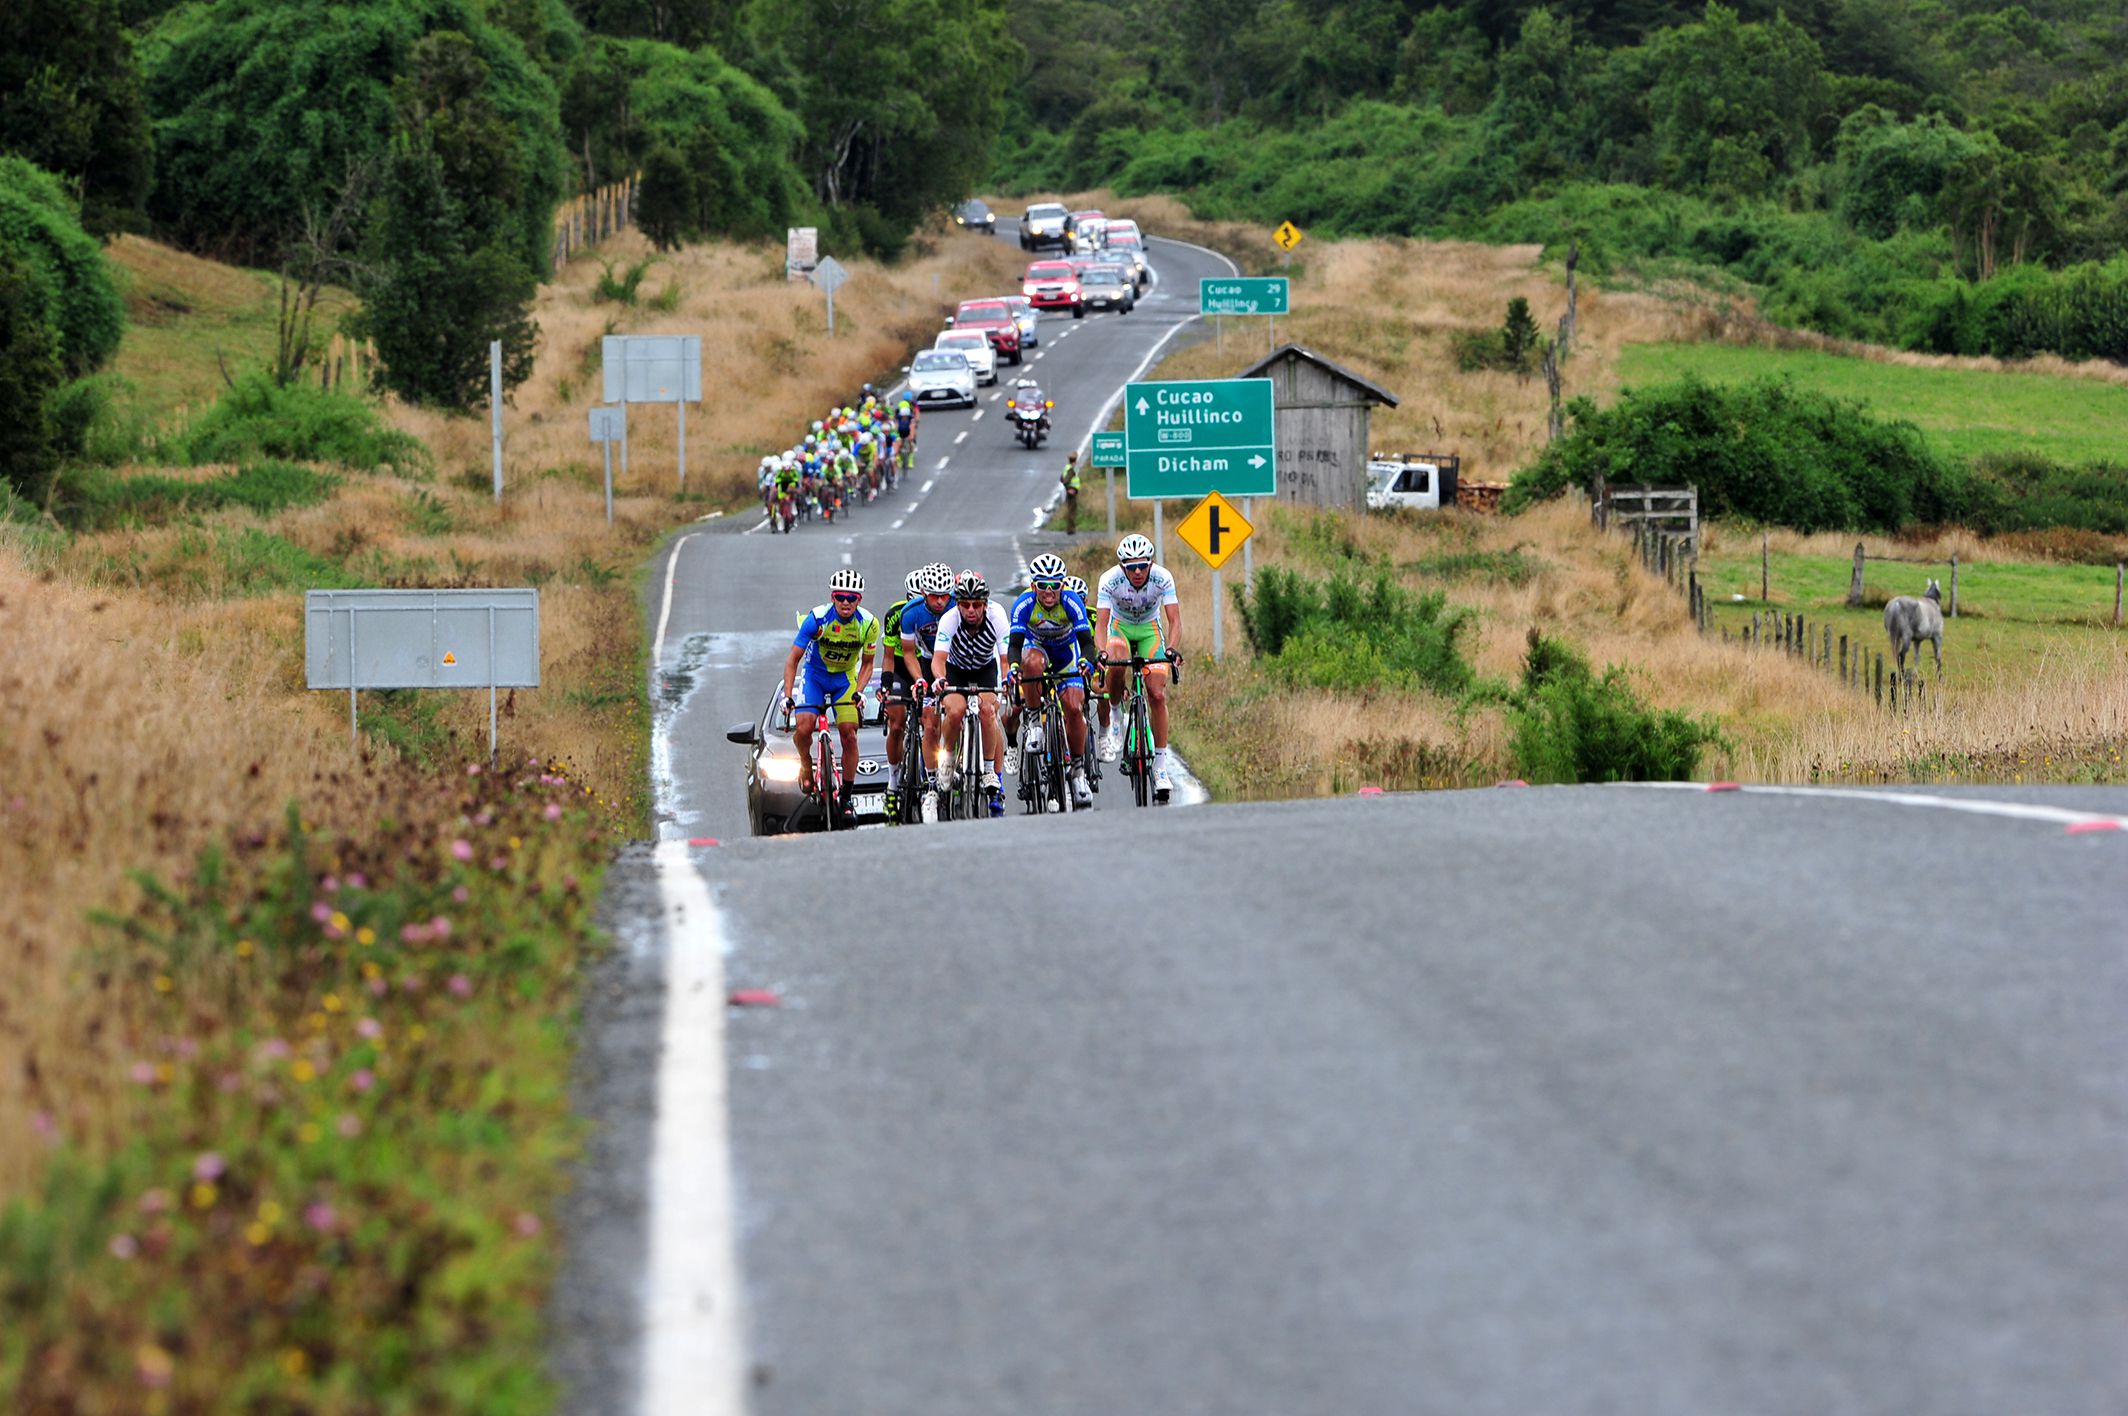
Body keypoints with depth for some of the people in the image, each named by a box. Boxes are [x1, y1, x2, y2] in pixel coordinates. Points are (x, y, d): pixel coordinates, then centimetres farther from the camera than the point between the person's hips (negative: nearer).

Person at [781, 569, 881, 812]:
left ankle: (846, 798, -1)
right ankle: (806, 764, 10)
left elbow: (867, 663, -5)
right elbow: (793, 659, -20)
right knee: (803, 728, -24)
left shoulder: (868, 624, -18)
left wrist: (859, 691, -23)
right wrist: (787, 696, -29)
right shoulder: (818, 618, -25)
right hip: (815, 675, -1)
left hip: (845, 678, 1)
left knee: (849, 735, -13)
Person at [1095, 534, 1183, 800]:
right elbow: (1101, 621, -32)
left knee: (1157, 694, -12)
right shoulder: (1110, 580, -27)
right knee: (1117, 665, -36)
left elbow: (1174, 619, -29)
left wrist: (1172, 649, -47)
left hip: (1150, 630, 1)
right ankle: (1114, 719, -10)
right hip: (1120, 627, -1)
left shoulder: (1163, 578, -26)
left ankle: (1160, 766, -7)